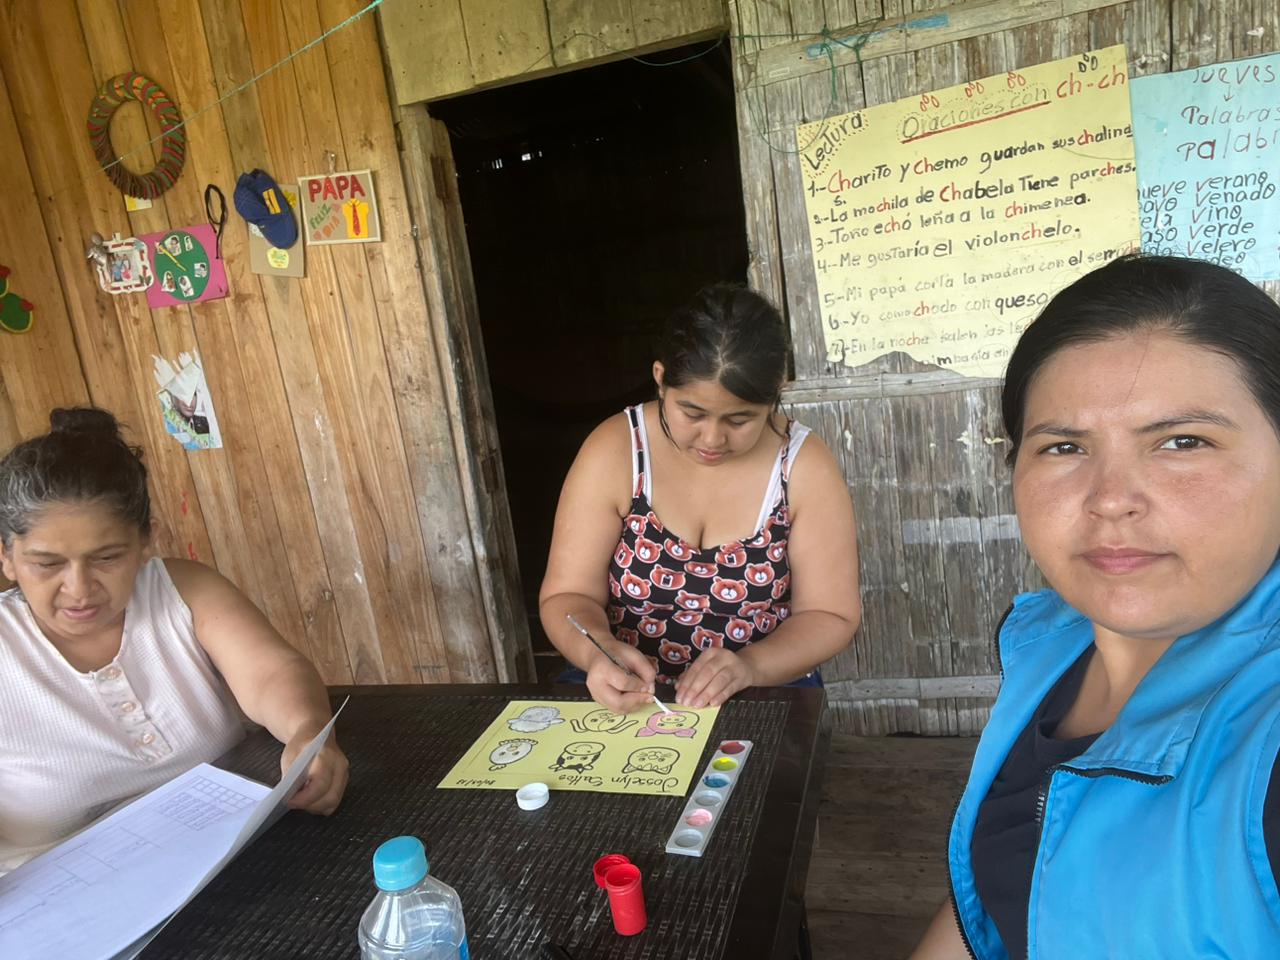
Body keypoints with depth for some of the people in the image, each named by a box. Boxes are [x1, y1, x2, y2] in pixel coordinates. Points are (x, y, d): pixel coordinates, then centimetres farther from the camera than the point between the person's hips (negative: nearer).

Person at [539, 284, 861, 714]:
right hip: (623, 698, 0)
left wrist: (750, 666, -24)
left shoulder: (805, 466, -9)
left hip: (765, 699, 0)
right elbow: (567, 595, -7)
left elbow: (830, 616, -6)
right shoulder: (613, 450, -10)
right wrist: (598, 653, -28)